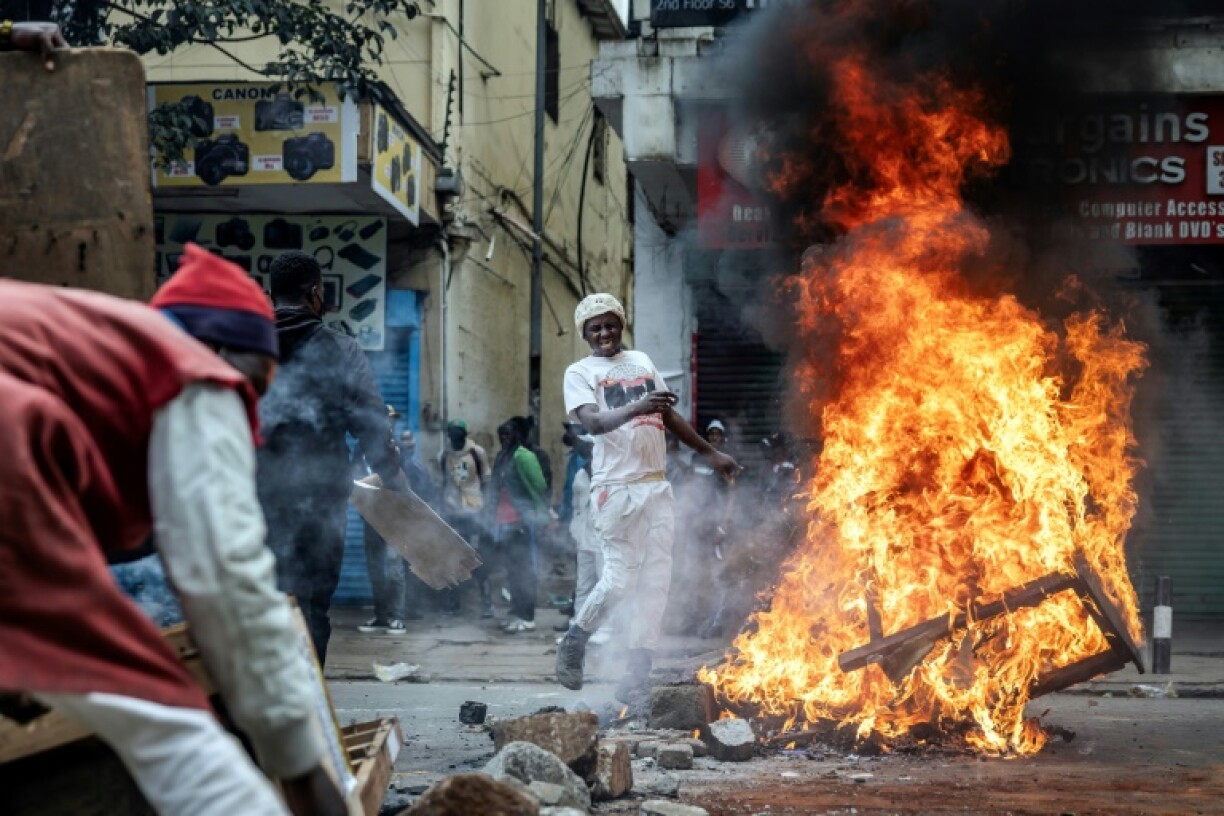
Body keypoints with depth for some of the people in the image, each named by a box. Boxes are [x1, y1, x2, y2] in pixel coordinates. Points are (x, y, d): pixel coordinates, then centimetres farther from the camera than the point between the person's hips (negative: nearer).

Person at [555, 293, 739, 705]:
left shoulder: (641, 361, 19)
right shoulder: (580, 373, 1)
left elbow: (668, 413, 26)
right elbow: (593, 422, -16)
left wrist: (709, 452, 26)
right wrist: (635, 408, -34)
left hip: (657, 485, 5)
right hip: (616, 487, -5)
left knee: (656, 578, -2)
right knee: (620, 578, -8)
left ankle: (637, 675, 0)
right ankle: (574, 640, 16)